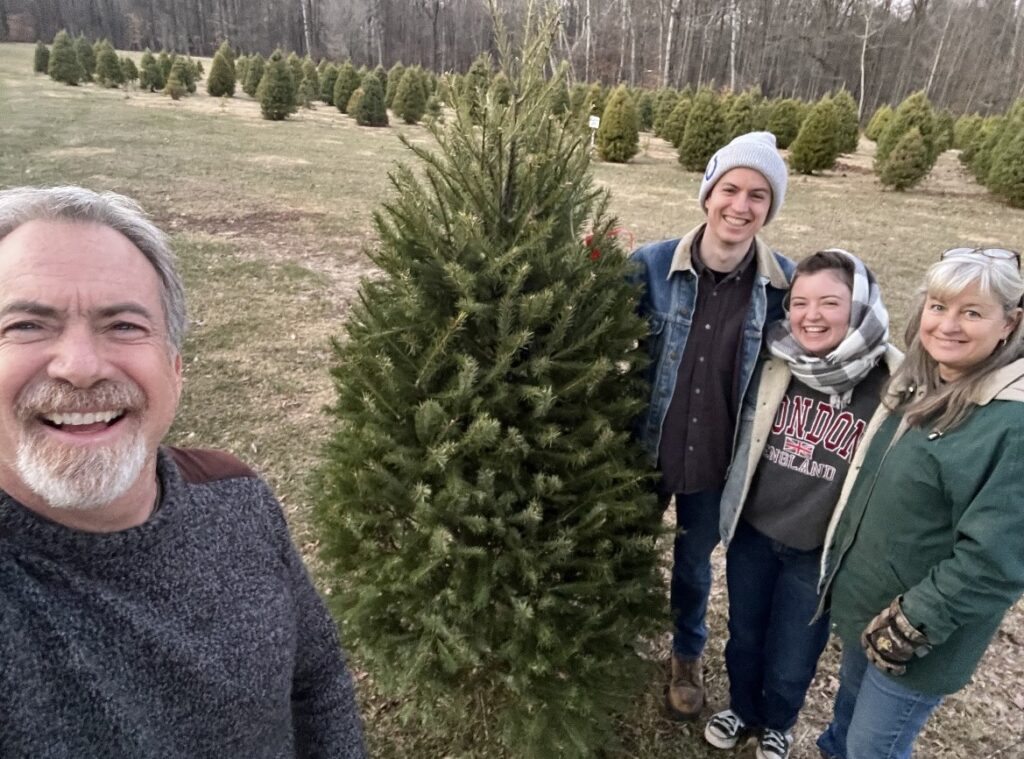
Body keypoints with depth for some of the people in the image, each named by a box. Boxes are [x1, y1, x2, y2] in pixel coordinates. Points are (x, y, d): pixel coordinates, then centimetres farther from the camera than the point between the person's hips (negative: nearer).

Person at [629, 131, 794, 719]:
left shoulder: (787, 283, -12)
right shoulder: (649, 265, -14)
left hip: (719, 460, 0)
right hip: (644, 449, 0)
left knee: (694, 562, 22)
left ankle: (688, 656, 50)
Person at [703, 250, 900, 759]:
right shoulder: (776, 363, -10)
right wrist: (733, 509, 9)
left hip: (819, 554, -3)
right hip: (751, 533, 3)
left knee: (790, 663, 17)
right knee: (743, 639, 23)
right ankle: (742, 709, 52)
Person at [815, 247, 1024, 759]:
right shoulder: (918, 386, -1)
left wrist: (910, 626, -19)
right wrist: (841, 569, 12)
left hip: (916, 632, -6)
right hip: (863, 602, 7)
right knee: (850, 710, 30)